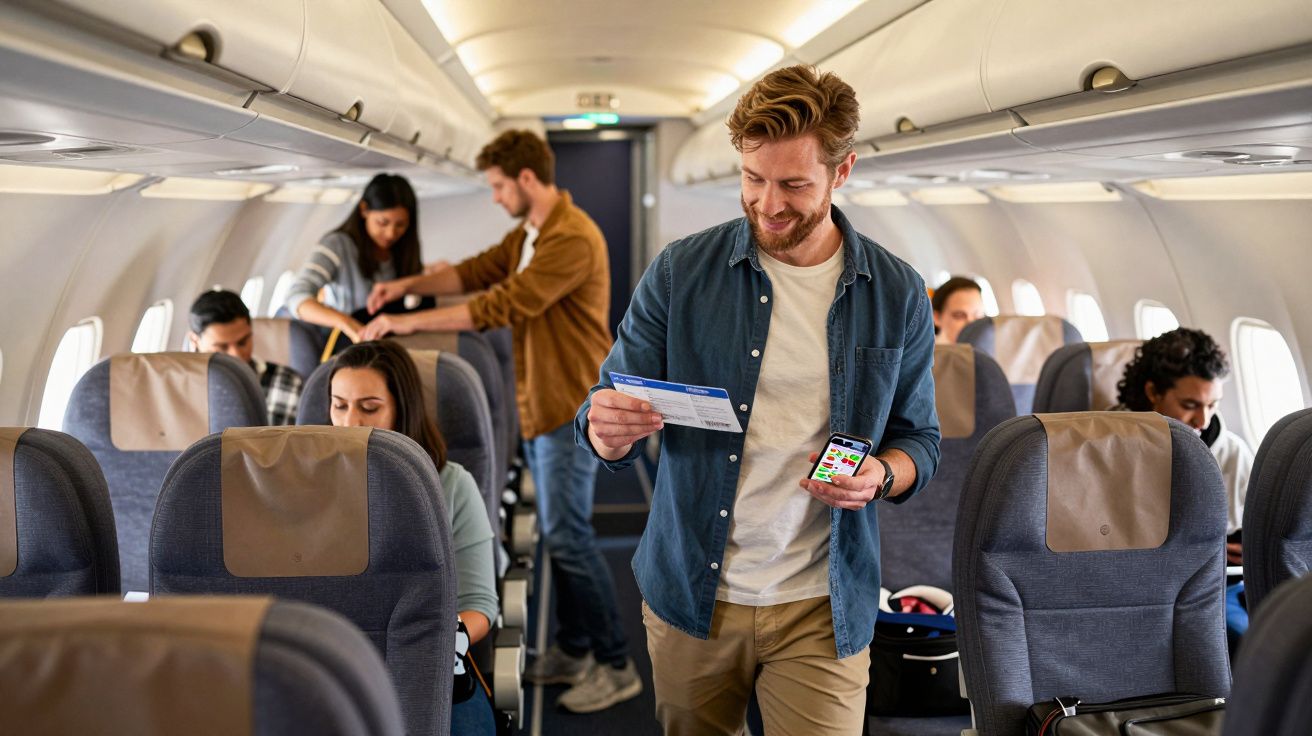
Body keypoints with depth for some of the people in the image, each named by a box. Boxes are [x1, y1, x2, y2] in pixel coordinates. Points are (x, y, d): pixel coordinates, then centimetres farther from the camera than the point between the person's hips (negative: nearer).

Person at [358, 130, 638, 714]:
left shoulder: (572, 239, -21)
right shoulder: (527, 234, 13)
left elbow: (502, 306, -25)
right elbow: (477, 271, 13)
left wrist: (409, 322, -21)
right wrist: (409, 285, -4)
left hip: (569, 408, -10)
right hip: (537, 406, 10)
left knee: (568, 536, -8)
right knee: (559, 533, 14)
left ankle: (616, 666, 2)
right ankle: (573, 651, 24)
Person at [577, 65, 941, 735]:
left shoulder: (897, 295, -2)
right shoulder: (680, 273, -4)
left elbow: (919, 440, 7)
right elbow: (605, 423, -1)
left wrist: (881, 475, -16)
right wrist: (608, 430, -26)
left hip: (824, 609, 0)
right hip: (689, 596, 1)